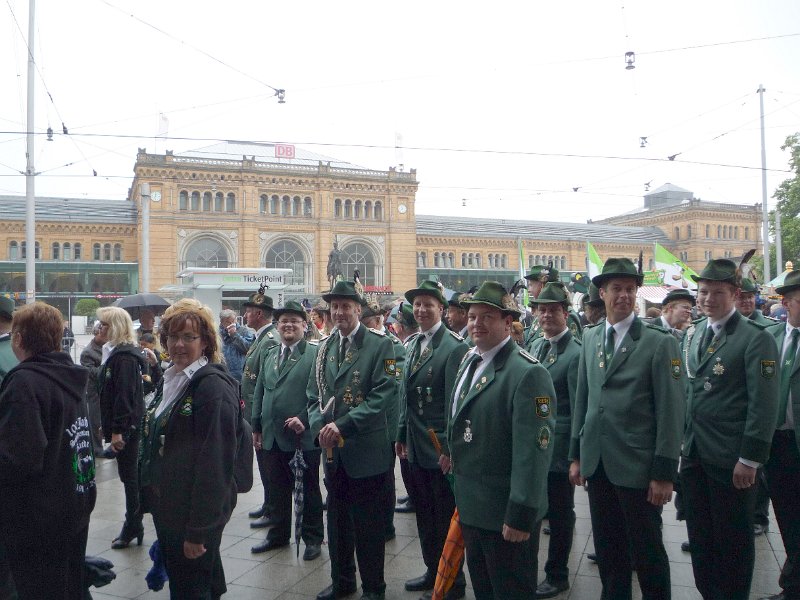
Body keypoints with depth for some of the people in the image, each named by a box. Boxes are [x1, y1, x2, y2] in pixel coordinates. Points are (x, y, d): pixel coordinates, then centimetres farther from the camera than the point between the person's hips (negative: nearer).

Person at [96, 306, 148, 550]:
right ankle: (134, 526, 25)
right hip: (119, 424, 10)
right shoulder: (115, 352, 14)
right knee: (129, 475, 15)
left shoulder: (125, 356, -18)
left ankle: (132, 527, 11)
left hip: (126, 427, -10)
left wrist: (117, 429, -22)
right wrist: (106, 424, 19)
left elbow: (125, 395, -23)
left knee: (129, 476, 0)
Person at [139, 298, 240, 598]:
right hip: (167, 508, 9)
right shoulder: (171, 380, 9)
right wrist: (151, 498, 14)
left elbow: (215, 463, -22)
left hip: (194, 516, -8)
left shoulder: (213, 386, -18)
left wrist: (199, 529, -21)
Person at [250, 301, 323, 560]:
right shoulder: (270, 355, 12)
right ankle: (278, 534, 34)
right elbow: (259, 392, 16)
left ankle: (312, 538, 24)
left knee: (309, 489, 9)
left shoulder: (315, 354, -8)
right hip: (273, 436, 6)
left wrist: (305, 419, -20)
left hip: (304, 436, -6)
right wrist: (257, 426, 13)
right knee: (277, 489, 17)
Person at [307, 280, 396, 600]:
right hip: (332, 451, 5)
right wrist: (320, 426, -7)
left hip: (366, 450, -5)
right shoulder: (324, 347, 11)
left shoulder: (380, 345, -7)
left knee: (369, 523, 6)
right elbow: (314, 395, 12)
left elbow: (384, 394, -16)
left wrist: (343, 425, -20)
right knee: (337, 519, 17)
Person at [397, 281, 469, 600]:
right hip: (416, 447, 7)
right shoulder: (414, 344, 10)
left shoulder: (454, 347, -15)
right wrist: (402, 435, 14)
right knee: (424, 515, 19)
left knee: (446, 518, 7)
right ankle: (433, 571, 37)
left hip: (441, 449, -7)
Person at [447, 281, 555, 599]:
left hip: (506, 516, -8)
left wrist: (521, 515, -24)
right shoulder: (469, 360, 6)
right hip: (470, 506, 8)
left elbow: (533, 450, -24)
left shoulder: (527, 373, -22)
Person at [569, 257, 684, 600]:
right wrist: (576, 454, 11)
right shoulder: (590, 338, 8)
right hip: (597, 464, 5)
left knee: (647, 553, 8)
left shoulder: (660, 343, -8)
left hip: (638, 467, -4)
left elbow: (671, 411, -10)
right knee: (607, 549, 17)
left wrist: (664, 473, -11)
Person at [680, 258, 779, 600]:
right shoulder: (692, 334, 9)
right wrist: (681, 439, 12)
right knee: (699, 535, 16)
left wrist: (750, 459, -15)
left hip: (731, 459, -6)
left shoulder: (756, 339, -10)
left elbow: (764, 405, -14)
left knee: (733, 541, 9)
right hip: (693, 454, 6)